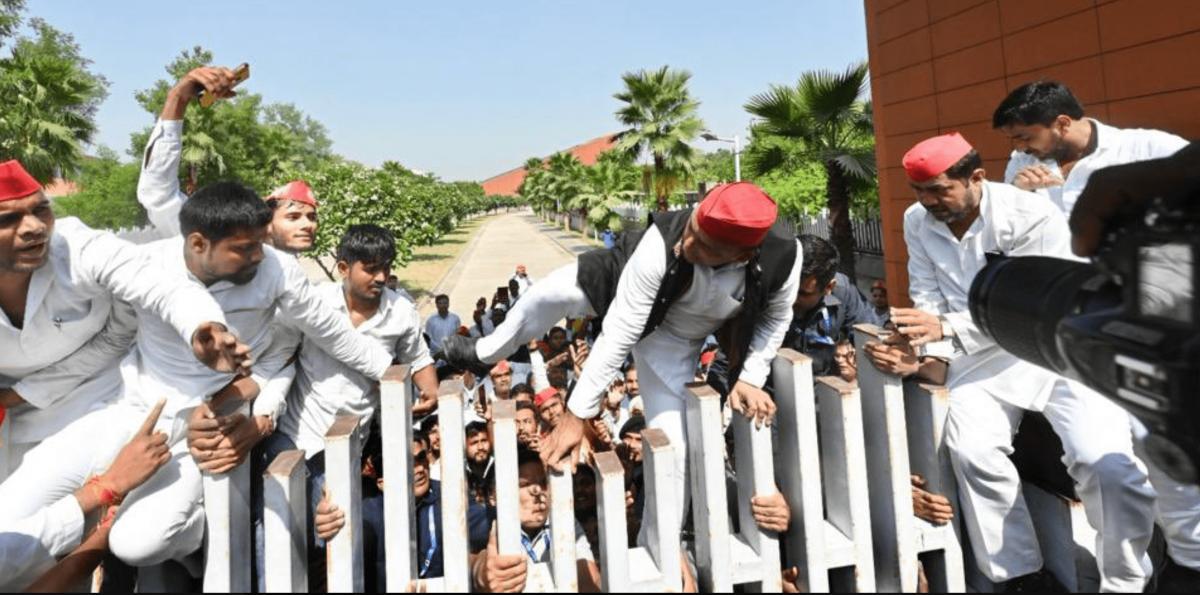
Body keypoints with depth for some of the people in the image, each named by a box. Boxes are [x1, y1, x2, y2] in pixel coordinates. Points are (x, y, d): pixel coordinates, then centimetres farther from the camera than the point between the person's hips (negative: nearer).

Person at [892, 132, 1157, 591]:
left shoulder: (1031, 215, -15)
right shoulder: (917, 222, -1)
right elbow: (928, 300, 3)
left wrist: (948, 327, -29)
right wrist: (927, 351, -14)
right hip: (982, 356, 3)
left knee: (1107, 465, -19)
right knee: (972, 452, -23)